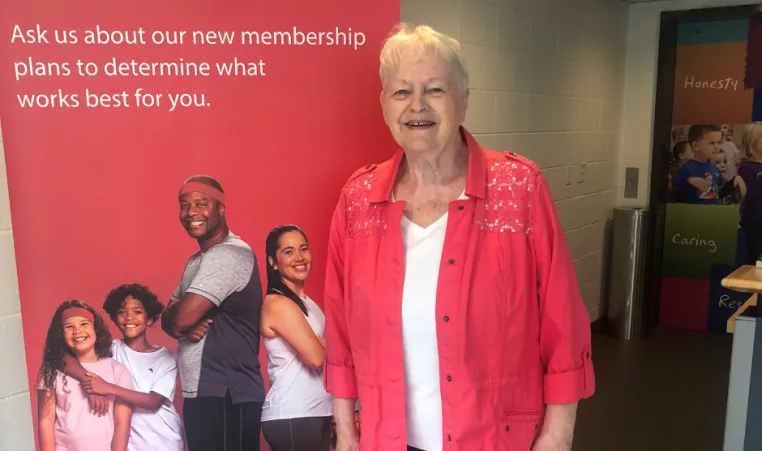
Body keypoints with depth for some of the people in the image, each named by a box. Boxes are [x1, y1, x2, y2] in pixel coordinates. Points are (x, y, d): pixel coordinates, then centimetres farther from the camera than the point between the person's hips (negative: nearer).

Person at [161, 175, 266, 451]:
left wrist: (178, 320, 1)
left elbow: (183, 315, -22)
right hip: (198, 392, 9)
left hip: (227, 395, -9)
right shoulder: (197, 261, 17)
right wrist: (181, 326, -8)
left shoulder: (231, 253, -15)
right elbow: (170, 318, 14)